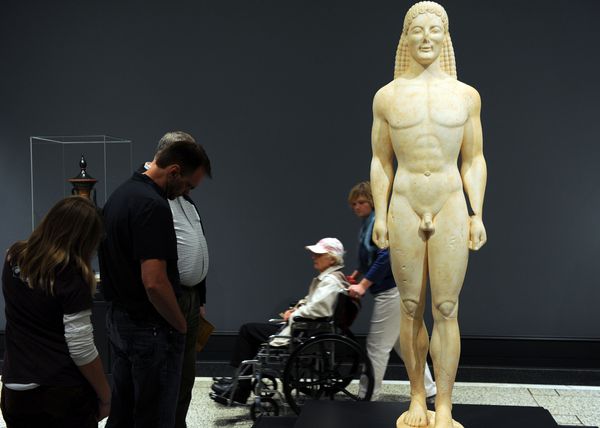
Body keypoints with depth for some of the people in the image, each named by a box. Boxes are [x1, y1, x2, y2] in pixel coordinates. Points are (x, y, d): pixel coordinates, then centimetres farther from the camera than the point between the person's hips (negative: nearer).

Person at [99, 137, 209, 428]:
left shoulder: (120, 195, 9)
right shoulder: (153, 205, -23)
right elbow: (154, 282, -28)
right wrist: (181, 326, -13)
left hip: (118, 317, 10)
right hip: (150, 328, -9)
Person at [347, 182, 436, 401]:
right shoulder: (368, 222, 14)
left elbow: (386, 257, -25)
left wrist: (363, 285, -24)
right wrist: (359, 272, 10)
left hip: (393, 291, -10)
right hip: (397, 290, 10)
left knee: (376, 346, -3)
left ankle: (367, 397, 5)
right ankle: (428, 389, 25)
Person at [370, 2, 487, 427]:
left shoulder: (466, 95, 3)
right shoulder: (387, 97, 3)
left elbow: (474, 160, 5)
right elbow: (380, 161, 6)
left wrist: (477, 215, -1)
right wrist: (380, 214, 0)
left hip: (451, 210, 0)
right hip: (404, 210, 1)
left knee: (446, 311, -1)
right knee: (411, 308, 7)